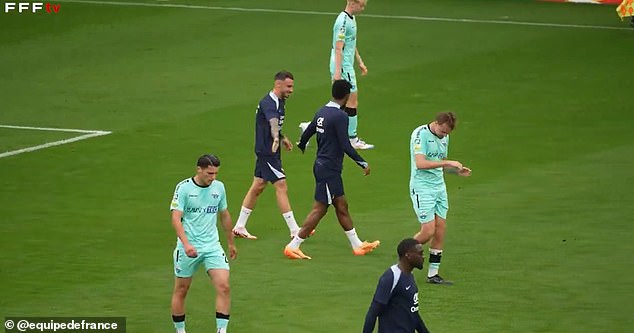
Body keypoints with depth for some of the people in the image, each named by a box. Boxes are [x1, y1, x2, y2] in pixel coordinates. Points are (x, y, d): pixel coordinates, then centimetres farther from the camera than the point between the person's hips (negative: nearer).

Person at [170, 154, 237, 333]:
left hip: (212, 246, 3)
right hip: (188, 248, -3)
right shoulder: (184, 188, -10)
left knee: (223, 286, -13)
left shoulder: (218, 187, 4)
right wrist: (186, 244, -29)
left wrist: (231, 243, 24)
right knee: (181, 291, 7)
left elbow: (224, 215, 19)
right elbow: (176, 218, -16)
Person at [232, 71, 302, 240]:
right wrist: (276, 138, -58)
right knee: (281, 186, -9)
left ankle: (239, 227, 20)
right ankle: (294, 230, -7)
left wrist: (282, 137, 35)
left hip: (266, 151, 10)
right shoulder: (268, 103, -22)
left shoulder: (279, 101, 11)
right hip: (267, 152, -10)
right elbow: (273, 122, -42)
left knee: (258, 187, 14)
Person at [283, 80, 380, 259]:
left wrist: (301, 147, 40)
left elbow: (307, 133, 19)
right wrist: (363, 163, -14)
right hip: (329, 169, -9)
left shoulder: (322, 112, 7)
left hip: (321, 165, 9)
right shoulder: (340, 116, -18)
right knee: (319, 209, -5)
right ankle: (293, 246, -4)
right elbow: (345, 146, -22)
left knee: (341, 206, 16)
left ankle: (357, 245, 24)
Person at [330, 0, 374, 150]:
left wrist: (360, 62, 28)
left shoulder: (351, 18, 12)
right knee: (352, 102, -4)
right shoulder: (343, 21, -19)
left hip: (347, 67, 10)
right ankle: (352, 139, 3)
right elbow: (338, 48, -22)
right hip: (343, 68, -10)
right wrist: (337, 72, -25)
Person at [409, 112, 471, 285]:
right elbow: (420, 163, -24)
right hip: (422, 187, -7)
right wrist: (447, 162, -25)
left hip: (439, 187, 7)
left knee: (440, 230, 2)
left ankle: (433, 274, 9)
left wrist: (457, 170, 5)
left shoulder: (445, 137, 12)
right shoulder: (420, 134, -13)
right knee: (428, 231, -12)